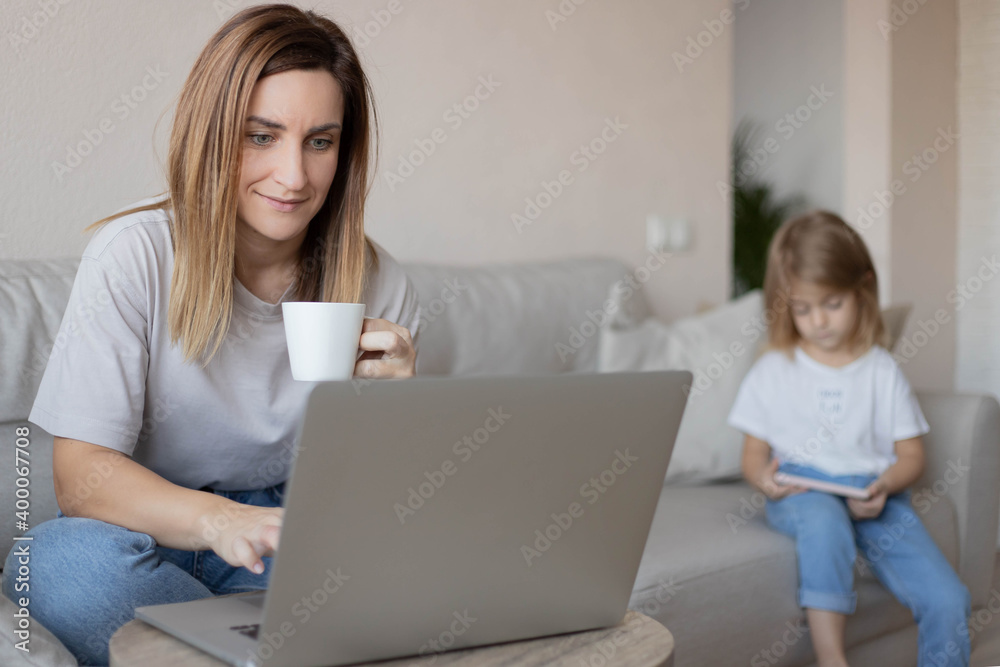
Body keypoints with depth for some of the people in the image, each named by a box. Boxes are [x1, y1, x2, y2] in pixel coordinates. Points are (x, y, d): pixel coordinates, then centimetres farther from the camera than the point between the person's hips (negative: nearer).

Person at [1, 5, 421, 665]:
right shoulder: (134, 255, -12)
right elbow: (80, 477, -19)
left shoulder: (380, 285, -4)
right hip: (152, 540, 0)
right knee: (57, 563, -35)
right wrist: (214, 518, -39)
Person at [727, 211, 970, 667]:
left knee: (947, 600, -16)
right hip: (800, 495, -2)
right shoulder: (773, 372, 7)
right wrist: (765, 479, -15)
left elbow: (911, 453, 9)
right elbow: (753, 454, 9)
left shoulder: (882, 371, 10)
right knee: (824, 519, -40)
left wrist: (884, 486, -13)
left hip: (872, 496, 2)